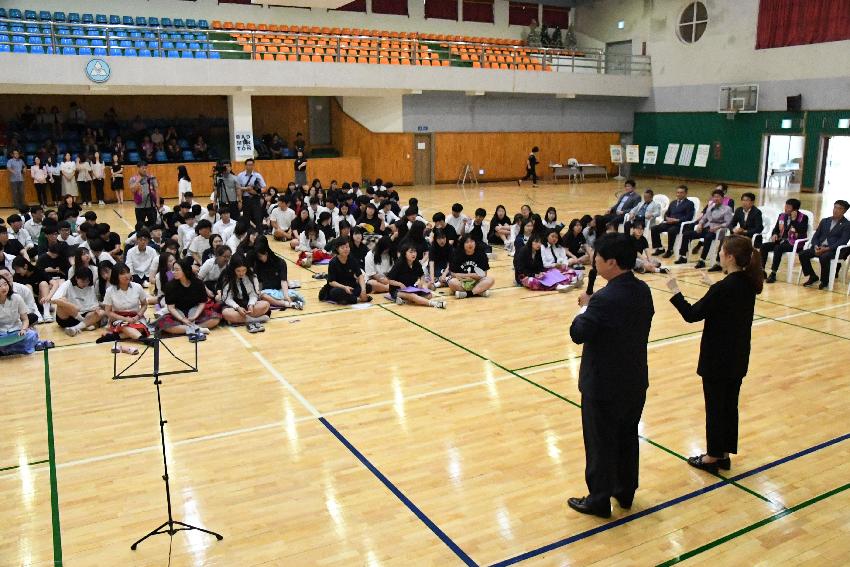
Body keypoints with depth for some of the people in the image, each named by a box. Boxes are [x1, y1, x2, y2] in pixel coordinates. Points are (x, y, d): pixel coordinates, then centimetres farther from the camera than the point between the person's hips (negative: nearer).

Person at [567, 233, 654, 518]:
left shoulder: (605, 299, -27)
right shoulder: (643, 291, -1)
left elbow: (578, 334, -20)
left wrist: (585, 308, -4)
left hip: (604, 385, -8)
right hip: (635, 381, 8)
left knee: (600, 443, 9)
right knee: (628, 437, 22)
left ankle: (599, 500, 23)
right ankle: (625, 492, 38)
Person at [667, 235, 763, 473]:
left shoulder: (722, 288, -24)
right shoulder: (749, 284, -1)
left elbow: (692, 315, -18)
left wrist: (675, 291, -8)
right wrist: (714, 287, 19)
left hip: (718, 360, -8)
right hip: (738, 358, 8)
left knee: (715, 407, 7)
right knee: (730, 405, 17)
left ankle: (713, 457, 20)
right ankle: (724, 455, 30)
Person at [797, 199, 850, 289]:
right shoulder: (825, 221, 18)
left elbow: (842, 242, -11)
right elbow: (816, 235, 13)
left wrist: (826, 249, -22)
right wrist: (816, 246, -8)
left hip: (833, 250, -6)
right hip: (819, 247, 6)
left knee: (823, 257, -37)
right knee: (802, 254, -18)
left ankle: (824, 281, -15)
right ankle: (813, 277, -2)